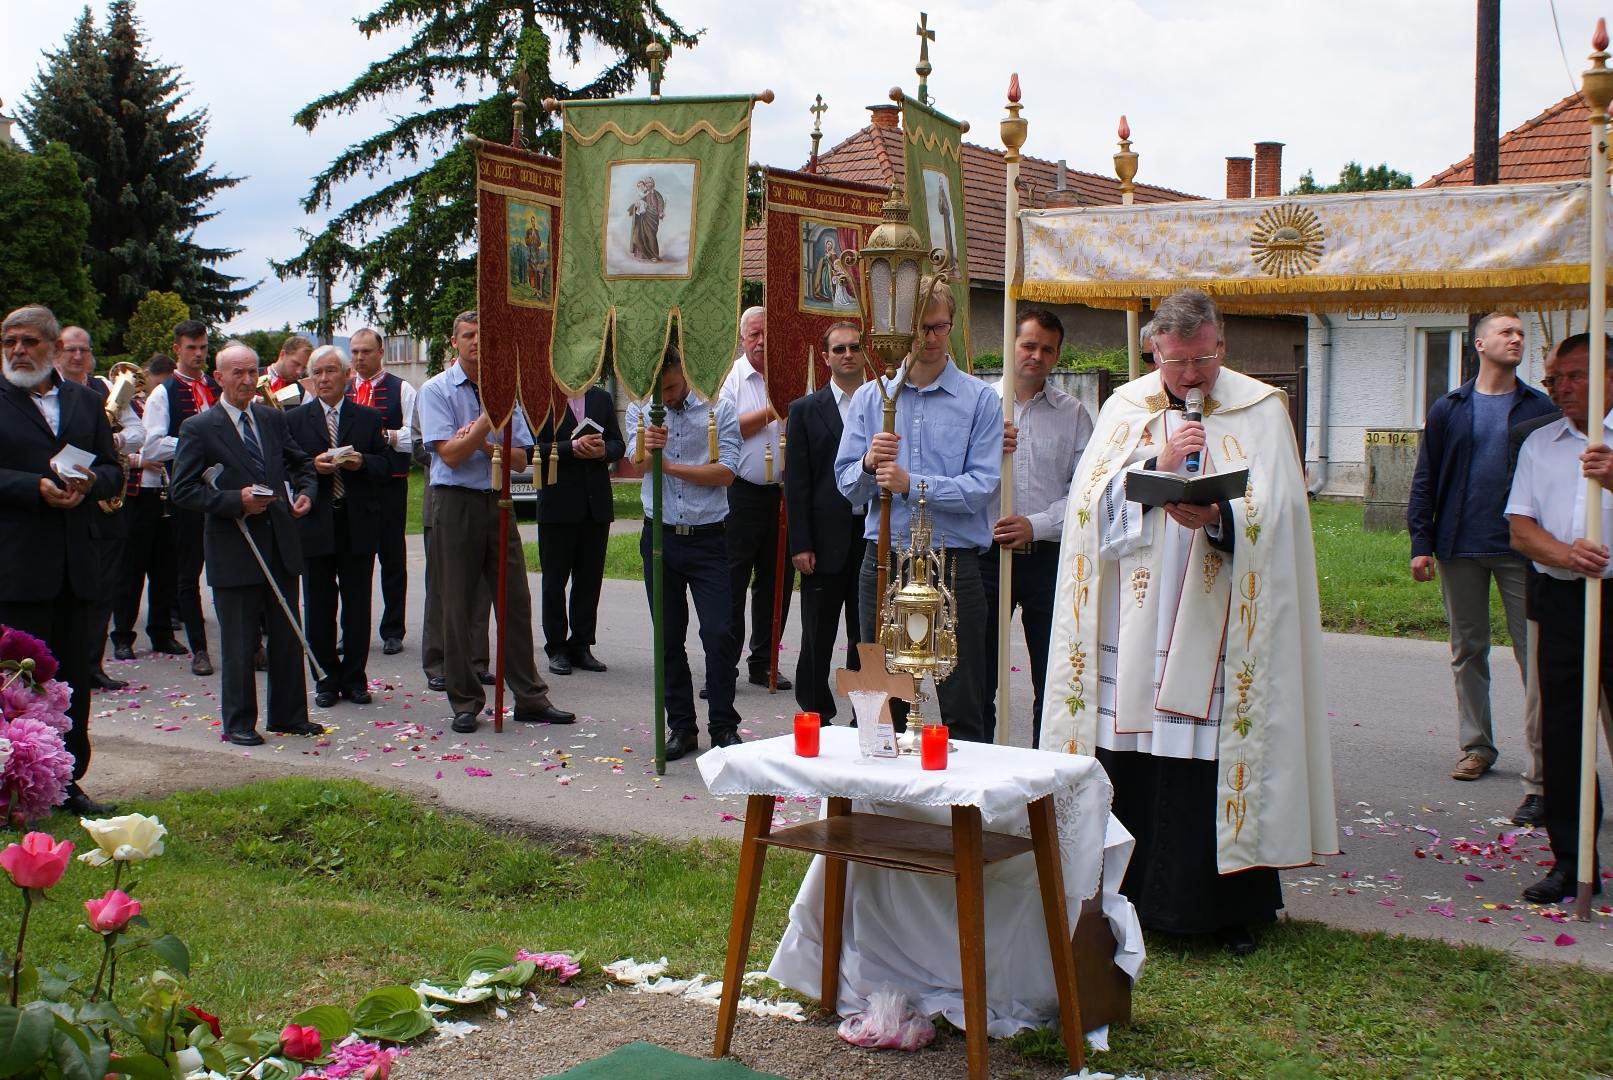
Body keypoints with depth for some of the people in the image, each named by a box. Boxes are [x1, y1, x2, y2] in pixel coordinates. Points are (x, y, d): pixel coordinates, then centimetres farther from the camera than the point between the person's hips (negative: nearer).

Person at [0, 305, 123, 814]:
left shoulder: (86, 402, 14)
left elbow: (112, 470, 12)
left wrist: (90, 482, -9)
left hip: (76, 563, 5)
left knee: (74, 678, 11)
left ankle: (68, 781, 21)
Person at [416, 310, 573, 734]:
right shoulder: (437, 390, -2)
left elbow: (520, 459, 8)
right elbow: (450, 454, -12)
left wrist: (483, 444, -10)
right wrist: (490, 417, -14)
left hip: (497, 503, 4)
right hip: (456, 504, -4)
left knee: (516, 601, 5)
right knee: (458, 607, 3)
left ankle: (530, 699, 13)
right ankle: (464, 702, 13)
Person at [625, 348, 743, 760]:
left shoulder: (718, 409, -2)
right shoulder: (640, 410, 5)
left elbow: (725, 472, -10)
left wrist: (668, 464, -11)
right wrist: (646, 445, -34)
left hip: (708, 539, -3)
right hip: (661, 537, 3)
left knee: (719, 634, -6)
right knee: (668, 637, 7)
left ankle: (724, 726, 6)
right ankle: (682, 727, 17)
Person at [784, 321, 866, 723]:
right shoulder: (806, 410, 2)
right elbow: (796, 482, -2)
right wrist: (800, 545, -9)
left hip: (874, 537, 2)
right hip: (827, 540, -2)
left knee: (867, 637, 10)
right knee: (818, 637, 5)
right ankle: (815, 717, 14)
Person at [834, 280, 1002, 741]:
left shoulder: (980, 400, 0)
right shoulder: (869, 397, 9)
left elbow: (981, 486, -10)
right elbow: (847, 484, 6)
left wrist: (912, 485, -19)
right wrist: (869, 464, -15)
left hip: (953, 565, -3)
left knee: (963, 710, 1)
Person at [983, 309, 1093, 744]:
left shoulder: (1073, 414, 7)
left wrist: (1036, 525, -14)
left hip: (1048, 557, 1)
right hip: (986, 553, 0)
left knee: (1053, 677, 5)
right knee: (977, 676, 3)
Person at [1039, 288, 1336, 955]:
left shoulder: (1260, 411, 3)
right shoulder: (1124, 409, 10)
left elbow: (1274, 517, -6)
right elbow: (1092, 505, 1)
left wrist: (1219, 518, -26)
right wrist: (1159, 463, -12)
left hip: (1215, 633, -2)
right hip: (1131, 631, 3)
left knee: (1210, 771, -2)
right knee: (1129, 771, 3)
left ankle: (1226, 909, 10)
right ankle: (1134, 897, 16)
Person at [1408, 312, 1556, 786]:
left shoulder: (1540, 408, 5)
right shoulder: (1448, 409, 6)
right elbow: (1425, 480, 7)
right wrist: (1421, 543, -1)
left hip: (1522, 550, -1)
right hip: (1459, 550, 2)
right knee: (1468, 651, 8)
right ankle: (1476, 746, 17)